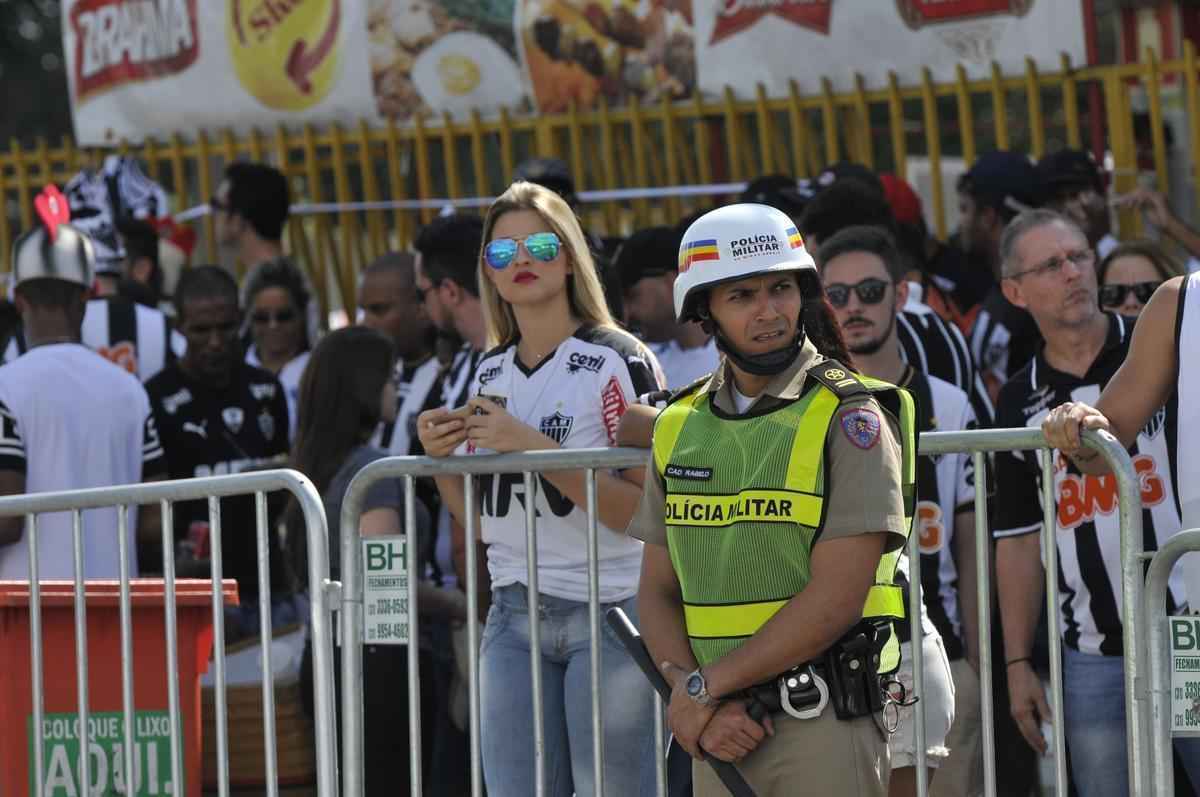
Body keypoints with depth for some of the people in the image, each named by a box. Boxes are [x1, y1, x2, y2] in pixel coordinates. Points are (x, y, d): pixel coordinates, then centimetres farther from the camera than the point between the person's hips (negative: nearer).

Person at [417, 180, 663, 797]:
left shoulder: (618, 361, -5)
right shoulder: (490, 372, 14)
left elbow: (647, 510, -14)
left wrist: (535, 448, -20)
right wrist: (440, 458, 0)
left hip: (608, 608, -6)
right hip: (514, 613, 6)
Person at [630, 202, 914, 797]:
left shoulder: (850, 417, -5)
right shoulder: (681, 428, 11)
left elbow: (837, 595, -13)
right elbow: (658, 593, 11)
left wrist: (706, 685, -10)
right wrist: (701, 709, -5)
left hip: (824, 728, -5)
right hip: (720, 732, 5)